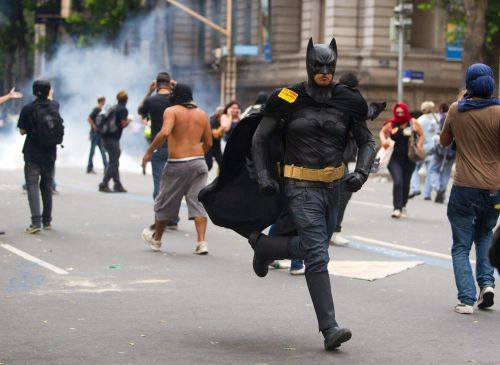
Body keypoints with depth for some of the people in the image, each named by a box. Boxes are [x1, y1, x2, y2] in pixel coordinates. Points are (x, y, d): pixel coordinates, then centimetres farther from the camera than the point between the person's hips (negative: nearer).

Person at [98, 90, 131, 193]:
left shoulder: (114, 108, 15)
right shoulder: (123, 109, -10)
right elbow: (123, 124, -17)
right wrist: (128, 121, 3)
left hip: (107, 137, 9)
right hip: (113, 138, -9)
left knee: (114, 162, 13)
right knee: (113, 163, -5)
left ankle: (118, 185, 17)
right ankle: (103, 185, -7)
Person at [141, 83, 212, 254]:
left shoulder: (171, 111, -3)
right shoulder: (202, 114, 11)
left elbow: (165, 132, -21)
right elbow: (208, 143, 12)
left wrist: (149, 151, -14)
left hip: (177, 163, -3)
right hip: (198, 162, 3)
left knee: (166, 202, 12)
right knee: (198, 202, 1)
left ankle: (156, 239, 28)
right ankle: (201, 242, -12)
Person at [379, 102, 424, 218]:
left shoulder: (413, 123, 2)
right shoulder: (391, 124, 0)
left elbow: (421, 135, 12)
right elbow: (382, 132, 16)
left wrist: (418, 146, -2)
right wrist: (383, 140, -3)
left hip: (409, 158, 2)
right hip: (394, 158, -2)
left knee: (406, 183, 10)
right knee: (397, 182, -15)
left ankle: (403, 206, 30)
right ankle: (397, 208, -15)